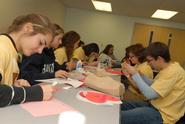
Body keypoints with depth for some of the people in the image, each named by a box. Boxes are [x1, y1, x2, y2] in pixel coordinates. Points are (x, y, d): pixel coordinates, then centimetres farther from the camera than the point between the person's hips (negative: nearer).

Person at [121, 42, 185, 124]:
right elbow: (153, 87, 15)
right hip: (155, 106, 10)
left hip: (162, 115, -10)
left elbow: (150, 94, -27)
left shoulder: (173, 71, -24)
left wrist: (135, 74, -18)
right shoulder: (168, 68, 6)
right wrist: (139, 75, 2)